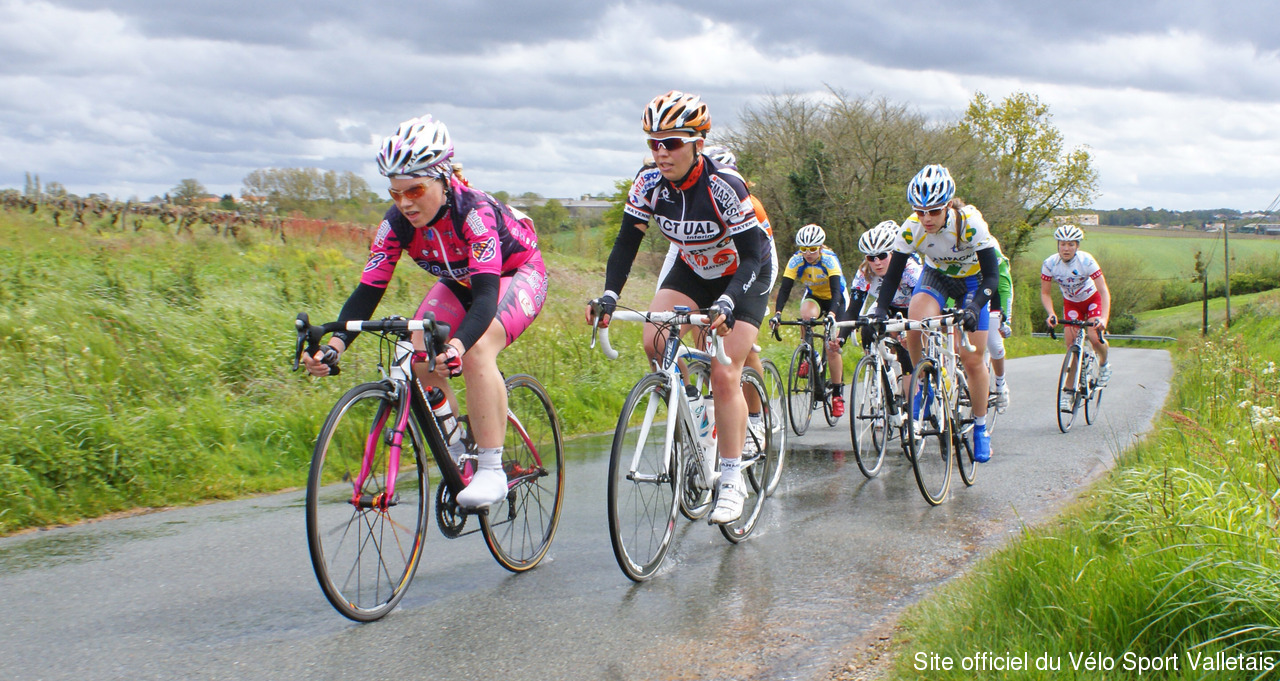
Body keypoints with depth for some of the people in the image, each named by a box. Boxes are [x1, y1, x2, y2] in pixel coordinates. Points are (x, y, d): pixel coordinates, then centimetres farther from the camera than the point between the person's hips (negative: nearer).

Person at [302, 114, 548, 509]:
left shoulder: (473, 211, -36)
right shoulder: (397, 223, -20)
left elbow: (486, 292, -45)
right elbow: (368, 290, -21)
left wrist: (457, 345, -63)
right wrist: (335, 344, -38)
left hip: (518, 276, -6)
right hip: (460, 283, 6)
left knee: (477, 350, -33)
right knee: (418, 353, -18)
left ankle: (491, 470, -26)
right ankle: (453, 458, 0)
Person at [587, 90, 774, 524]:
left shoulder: (723, 186, -32)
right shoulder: (649, 183, -18)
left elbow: (752, 253, -32)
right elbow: (626, 242, -12)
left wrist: (726, 302, -48)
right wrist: (609, 295, -27)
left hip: (746, 275, -5)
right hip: (693, 270, 5)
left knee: (724, 376, -14)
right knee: (655, 341, -21)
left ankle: (732, 481, -2)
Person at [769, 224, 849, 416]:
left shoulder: (829, 259, -29)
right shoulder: (796, 260, -22)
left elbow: (836, 290, -38)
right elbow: (784, 288, -28)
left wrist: (832, 314, -55)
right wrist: (777, 313, -45)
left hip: (835, 300, -2)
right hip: (813, 296, 2)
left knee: (832, 347, -13)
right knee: (807, 315, -35)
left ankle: (837, 393, 2)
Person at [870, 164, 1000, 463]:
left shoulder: (969, 222, -34)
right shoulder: (911, 228, -27)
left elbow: (992, 275, -33)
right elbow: (892, 274, -20)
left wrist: (974, 307, -49)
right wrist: (880, 311, -36)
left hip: (973, 279, -2)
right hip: (936, 276, 2)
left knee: (972, 360, -5)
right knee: (916, 321, -30)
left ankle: (980, 428, 15)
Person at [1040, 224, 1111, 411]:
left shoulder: (1086, 261, -30)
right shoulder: (1050, 264, -23)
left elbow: (1104, 291, -31)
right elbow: (1045, 293, -14)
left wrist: (1104, 318, -45)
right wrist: (1051, 314, -33)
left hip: (1092, 299, -2)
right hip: (1071, 302, 2)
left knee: (1094, 337, -22)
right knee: (1071, 346, -8)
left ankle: (1104, 365, 13)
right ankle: (1068, 392, 1)